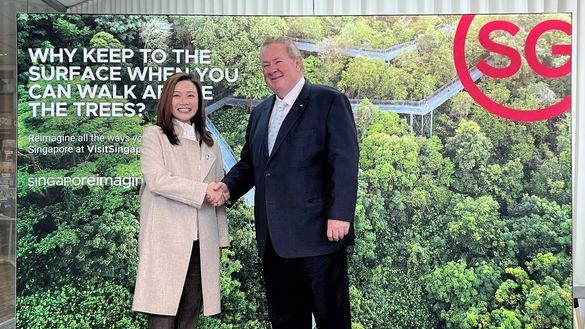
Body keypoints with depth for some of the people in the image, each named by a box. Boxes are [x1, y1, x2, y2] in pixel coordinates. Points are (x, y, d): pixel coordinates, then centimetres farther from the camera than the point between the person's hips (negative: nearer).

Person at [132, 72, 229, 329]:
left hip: (201, 246, 5)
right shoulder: (154, 136, 3)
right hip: (165, 243, -4)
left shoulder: (209, 144, 18)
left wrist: (221, 238, 15)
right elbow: (156, 179, -13)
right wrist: (202, 191, -15)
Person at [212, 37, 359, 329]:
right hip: (273, 240, 7)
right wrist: (229, 186, 1)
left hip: (317, 235, -7)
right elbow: (249, 161, 21)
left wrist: (339, 215, -18)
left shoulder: (329, 102, -4)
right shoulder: (260, 112, 18)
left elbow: (344, 163, -11)